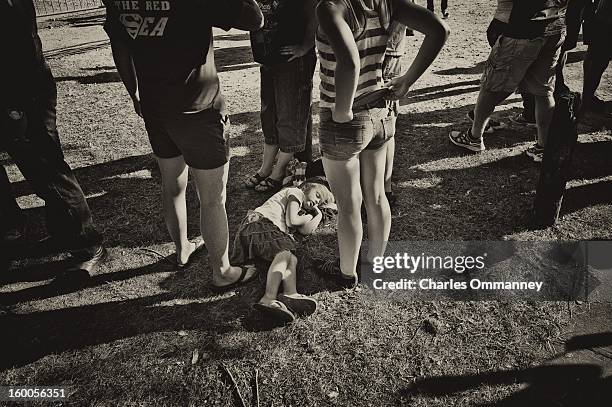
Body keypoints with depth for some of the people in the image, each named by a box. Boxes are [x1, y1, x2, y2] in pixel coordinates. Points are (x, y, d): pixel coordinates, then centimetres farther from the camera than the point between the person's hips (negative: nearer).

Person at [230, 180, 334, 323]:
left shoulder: (299, 210, 38)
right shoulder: (296, 192, 12)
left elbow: (306, 230, 19)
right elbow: (291, 221, -1)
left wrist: (318, 214, 30)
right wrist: (308, 216, 17)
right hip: (259, 222, -9)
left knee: (292, 259, -13)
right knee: (284, 254, -32)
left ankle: (290, 294, -41)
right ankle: (268, 299, -55)